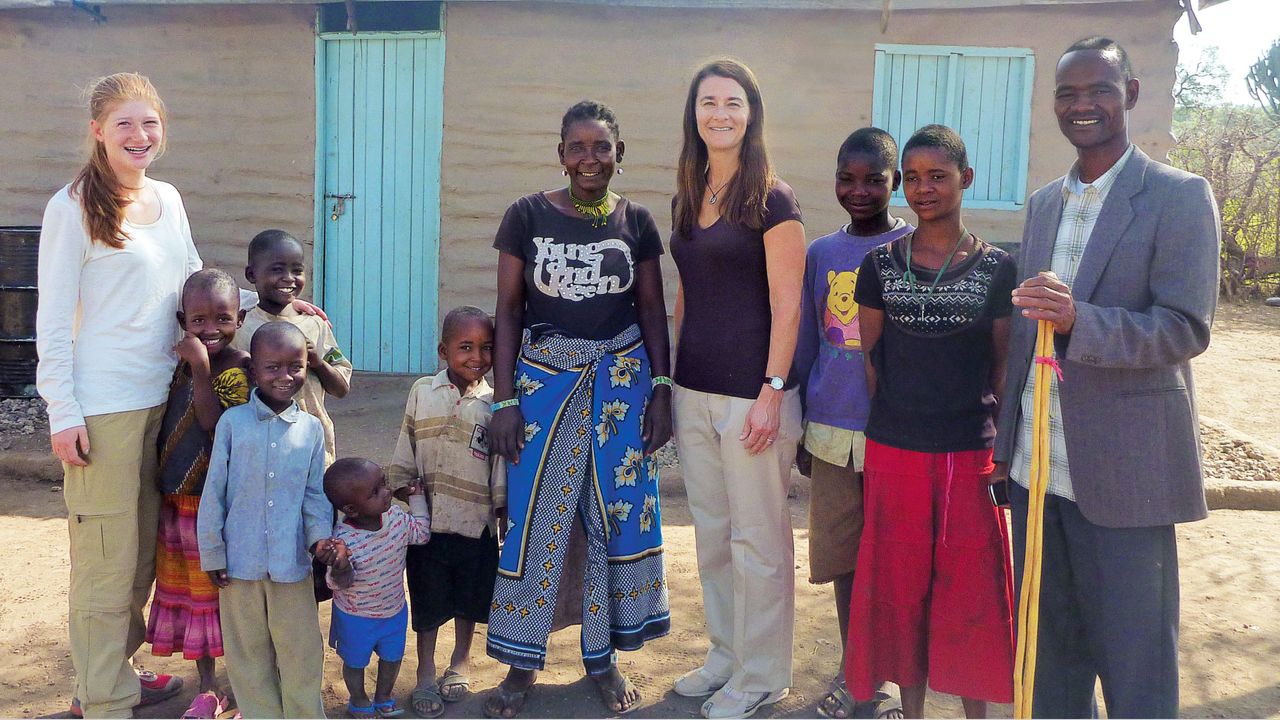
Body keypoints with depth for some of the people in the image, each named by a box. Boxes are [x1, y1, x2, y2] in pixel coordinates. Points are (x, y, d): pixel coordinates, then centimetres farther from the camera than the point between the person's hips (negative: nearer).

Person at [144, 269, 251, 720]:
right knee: (190, 597, 16)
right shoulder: (182, 366, 7)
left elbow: (218, 426, -28)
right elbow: (170, 432, 17)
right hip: (178, 506, 7)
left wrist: (201, 369, -29)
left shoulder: (238, 370, -14)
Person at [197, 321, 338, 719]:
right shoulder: (233, 422, -5)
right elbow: (213, 493, -1)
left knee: (300, 652, 8)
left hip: (292, 562, 1)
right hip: (240, 562, 0)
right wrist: (212, 553, -1)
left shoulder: (311, 428, 1)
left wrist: (320, 537, -10)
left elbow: (316, 493, 6)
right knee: (248, 653, 13)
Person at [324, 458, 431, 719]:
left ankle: (383, 698, 53)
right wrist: (340, 570, -48)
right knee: (355, 662, 23)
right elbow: (339, 585, -26)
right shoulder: (343, 539, -35)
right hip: (356, 616, -4)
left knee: (392, 657, 25)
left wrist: (417, 498, -6)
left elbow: (421, 533, 0)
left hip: (394, 609, 4)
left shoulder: (396, 517, -19)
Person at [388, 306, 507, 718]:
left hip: (477, 522, 0)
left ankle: (461, 661, 38)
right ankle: (425, 673, 28)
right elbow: (405, 452, 6)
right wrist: (402, 497, 3)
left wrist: (504, 510, 1)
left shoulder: (494, 402, -3)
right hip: (428, 518, 0)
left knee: (469, 597, 15)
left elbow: (501, 462, 1)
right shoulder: (423, 392, -2)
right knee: (427, 599, 10)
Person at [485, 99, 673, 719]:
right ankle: (523, 661, 20)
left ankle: (603, 655, 24)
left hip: (622, 379, 2)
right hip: (543, 377, -1)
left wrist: (661, 391, -2)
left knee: (618, 515, 6)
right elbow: (509, 309, -1)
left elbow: (653, 311, 7)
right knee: (535, 517, 3)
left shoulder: (635, 222, 4)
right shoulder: (528, 216, -2)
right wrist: (504, 399, -6)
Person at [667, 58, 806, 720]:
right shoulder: (686, 201, 12)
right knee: (711, 533, 16)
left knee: (757, 540, 4)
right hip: (694, 391, 7)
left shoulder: (772, 200, -9)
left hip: (752, 392, -7)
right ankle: (725, 655, 32)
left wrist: (772, 392, -17)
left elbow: (786, 306, -12)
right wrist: (676, 375, 15)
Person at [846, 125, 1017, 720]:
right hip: (894, 453, 1)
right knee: (902, 583, 10)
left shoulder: (997, 267, 1)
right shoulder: (880, 264, 3)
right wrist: (894, 418, -3)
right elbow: (868, 357, 6)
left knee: (970, 587, 6)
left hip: (971, 454, -1)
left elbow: (1004, 366, 3)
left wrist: (1005, 449, -2)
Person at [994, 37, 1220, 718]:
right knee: (1049, 644, 16)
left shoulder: (1179, 197, -5)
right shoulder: (1043, 203, 14)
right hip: (1035, 464, 6)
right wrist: (1006, 437, 12)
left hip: (1124, 470, -5)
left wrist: (1078, 319, -29)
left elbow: (1187, 328, -13)